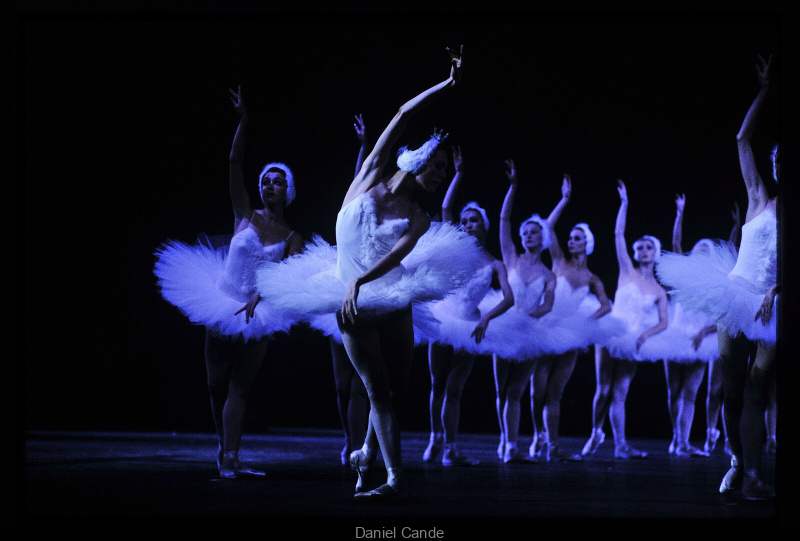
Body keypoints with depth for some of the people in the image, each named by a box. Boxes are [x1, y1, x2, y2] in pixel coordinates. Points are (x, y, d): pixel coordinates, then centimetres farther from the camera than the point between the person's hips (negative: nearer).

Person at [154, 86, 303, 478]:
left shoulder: (292, 237, 2)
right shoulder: (246, 215, 1)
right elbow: (234, 164, -7)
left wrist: (260, 296, -29)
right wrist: (243, 124, -16)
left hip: (257, 314, 0)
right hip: (223, 305, 0)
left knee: (240, 388, -1)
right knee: (217, 384, 5)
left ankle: (229, 459, -3)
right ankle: (226, 451, 25)